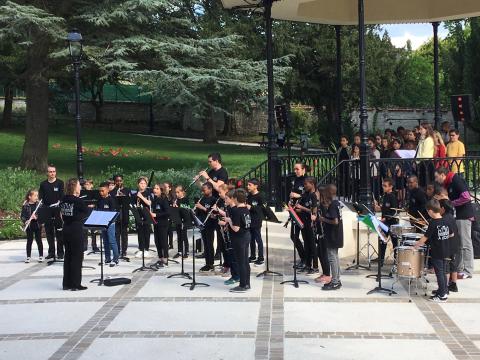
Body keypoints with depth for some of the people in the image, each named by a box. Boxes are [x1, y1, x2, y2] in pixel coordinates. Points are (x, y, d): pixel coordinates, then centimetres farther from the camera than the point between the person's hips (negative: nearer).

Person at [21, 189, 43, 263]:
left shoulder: (39, 204, -1)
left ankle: (41, 256, 15)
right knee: (29, 241, 8)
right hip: (29, 226, 0)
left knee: (39, 240, 5)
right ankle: (28, 257, 16)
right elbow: (22, 216, -1)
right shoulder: (25, 205, -3)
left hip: (37, 225, 0)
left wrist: (37, 217, -20)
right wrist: (25, 221, -18)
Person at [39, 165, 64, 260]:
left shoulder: (60, 183, 1)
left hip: (57, 210, -3)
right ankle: (51, 252, 16)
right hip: (47, 211, 3)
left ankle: (60, 252, 5)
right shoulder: (43, 184, 9)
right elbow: (40, 197, 8)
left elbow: (63, 196, -5)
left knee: (59, 231, -1)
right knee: (49, 232, 7)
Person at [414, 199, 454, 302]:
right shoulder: (446, 221, 2)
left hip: (436, 253, -7)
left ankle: (442, 296, 6)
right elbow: (451, 234, 13)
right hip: (445, 251, 7)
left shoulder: (433, 223, -18)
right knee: (443, 271, 19)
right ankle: (444, 290, 30)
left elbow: (426, 237, -17)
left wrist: (418, 243, -3)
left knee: (439, 272, 0)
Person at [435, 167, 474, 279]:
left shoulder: (457, 180, -14)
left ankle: (468, 271, 0)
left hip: (464, 216, -10)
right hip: (456, 216, 10)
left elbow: (466, 197, -23)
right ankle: (458, 268, 20)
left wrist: (451, 203, -15)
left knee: (465, 244, -5)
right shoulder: (448, 184, 14)